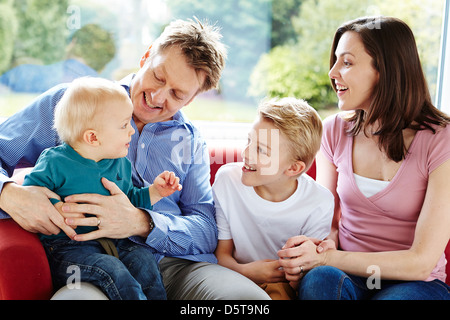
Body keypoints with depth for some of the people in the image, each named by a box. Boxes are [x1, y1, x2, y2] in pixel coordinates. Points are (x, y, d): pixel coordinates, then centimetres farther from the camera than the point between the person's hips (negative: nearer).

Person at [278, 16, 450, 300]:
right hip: (346, 273, 3)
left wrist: (324, 257, -20)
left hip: (414, 282, -2)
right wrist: (326, 244, -17)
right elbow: (329, 220, 7)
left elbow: (421, 261, -16)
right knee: (319, 279, -32)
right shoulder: (335, 131, 0)